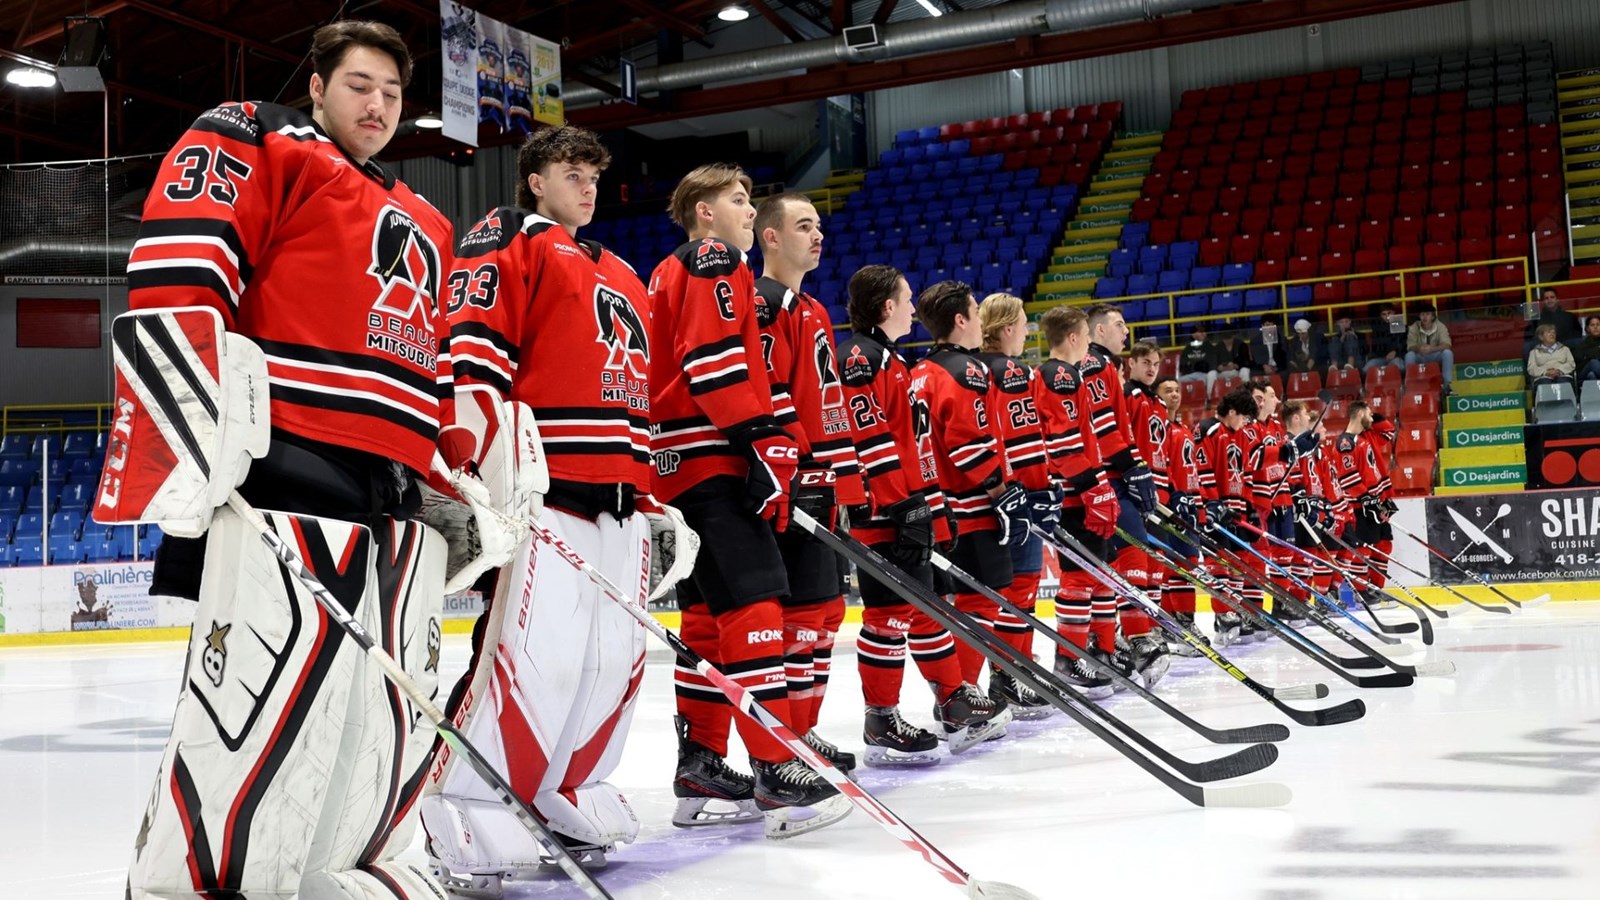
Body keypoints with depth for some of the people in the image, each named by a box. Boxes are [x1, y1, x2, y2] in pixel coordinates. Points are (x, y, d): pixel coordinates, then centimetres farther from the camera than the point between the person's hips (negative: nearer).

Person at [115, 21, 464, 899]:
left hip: (398, 504, 8)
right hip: (281, 472, -7)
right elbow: (178, 262, -8)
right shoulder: (253, 141, 8)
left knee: (396, 725, 7)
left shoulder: (425, 226, 30)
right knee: (256, 719, -15)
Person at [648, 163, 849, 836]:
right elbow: (715, 360, -18)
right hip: (710, 458, -11)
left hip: (679, 464, 11)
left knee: (709, 615, 11)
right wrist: (764, 440, -21)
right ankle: (778, 773, -18)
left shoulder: (670, 274, 27)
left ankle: (699, 771, 15)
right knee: (754, 604, -15)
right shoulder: (716, 262, -4)